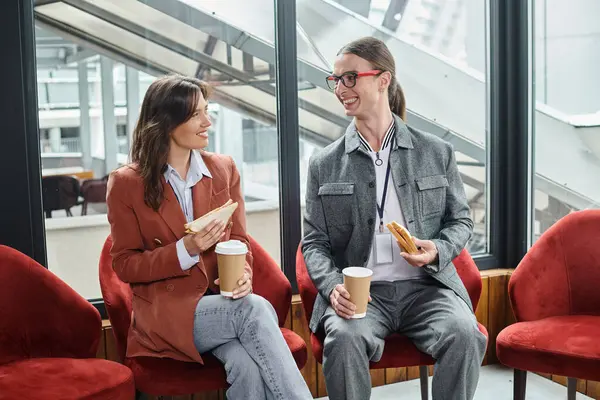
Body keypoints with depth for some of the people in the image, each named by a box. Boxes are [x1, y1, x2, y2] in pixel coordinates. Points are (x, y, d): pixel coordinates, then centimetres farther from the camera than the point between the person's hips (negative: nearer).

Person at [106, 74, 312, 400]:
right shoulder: (126, 183, -2)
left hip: (223, 301, 3)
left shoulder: (223, 169, 9)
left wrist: (243, 273, -12)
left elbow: (238, 239, 12)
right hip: (166, 311, -3)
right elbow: (125, 265, 0)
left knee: (247, 367, -33)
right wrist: (185, 250, -17)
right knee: (255, 309, -33)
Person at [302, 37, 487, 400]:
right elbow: (314, 242, 7)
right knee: (344, 339, -32)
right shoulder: (325, 165, 8)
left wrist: (438, 251, -9)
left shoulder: (437, 152, 7)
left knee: (465, 335, -29)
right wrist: (333, 285, -13)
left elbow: (461, 220, 14)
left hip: (427, 286, 1)